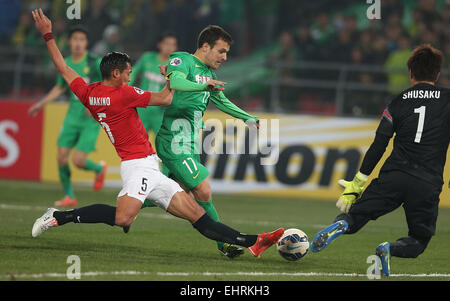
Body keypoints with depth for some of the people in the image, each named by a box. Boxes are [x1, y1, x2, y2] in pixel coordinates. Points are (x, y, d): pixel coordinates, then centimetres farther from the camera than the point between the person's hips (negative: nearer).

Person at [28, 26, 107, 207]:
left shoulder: (94, 62, -10)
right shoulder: (66, 64, 6)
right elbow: (60, 88, 24)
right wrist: (41, 104, 21)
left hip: (91, 119, -5)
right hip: (73, 117, 5)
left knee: (78, 160, -12)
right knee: (61, 157, -2)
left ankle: (99, 168, 22)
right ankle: (69, 196, 16)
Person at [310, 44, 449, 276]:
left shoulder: (398, 103, 8)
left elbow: (378, 146, 5)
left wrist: (356, 185, 10)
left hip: (394, 175, 1)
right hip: (428, 185, -1)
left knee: (354, 215, 11)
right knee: (418, 242, 14)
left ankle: (341, 224, -25)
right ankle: (390, 249, -19)